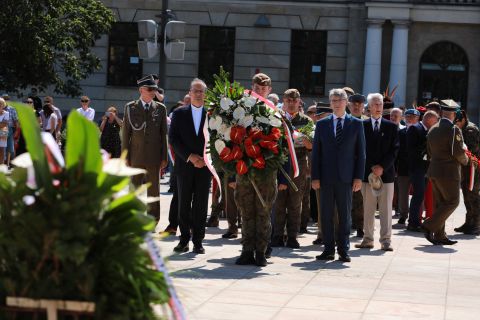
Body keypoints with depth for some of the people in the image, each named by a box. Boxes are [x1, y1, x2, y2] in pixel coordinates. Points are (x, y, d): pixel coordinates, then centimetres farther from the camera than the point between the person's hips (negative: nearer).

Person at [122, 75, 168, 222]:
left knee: (154, 190, 4)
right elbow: (126, 133, 3)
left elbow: (164, 134, 6)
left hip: (154, 157, 0)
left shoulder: (161, 108, 6)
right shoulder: (130, 107, 3)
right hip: (136, 155, 0)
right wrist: (125, 156, -2)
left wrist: (164, 157, 2)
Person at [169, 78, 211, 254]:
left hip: (205, 166, 0)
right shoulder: (179, 114, 5)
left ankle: (198, 240, 7)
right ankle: (184, 239, 10)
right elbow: (173, 139, -1)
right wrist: (190, 156, -10)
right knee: (184, 205, 3)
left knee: (201, 205, 1)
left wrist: (205, 159, -9)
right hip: (184, 165, 1)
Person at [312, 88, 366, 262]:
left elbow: (361, 152, 4)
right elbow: (316, 152, 7)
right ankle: (328, 249, 11)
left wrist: (359, 177, -3)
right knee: (326, 215, 3)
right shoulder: (322, 124, 9)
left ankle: (344, 250, 9)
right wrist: (315, 177, -1)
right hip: (326, 177, 1)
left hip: (346, 177, -1)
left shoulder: (356, 124, 6)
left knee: (345, 215, 3)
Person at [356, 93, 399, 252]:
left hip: (386, 172, 0)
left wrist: (382, 167, -9)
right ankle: (368, 239, 10)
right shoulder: (362, 126, 5)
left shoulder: (391, 126, 7)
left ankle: (386, 240, 2)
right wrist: (371, 167, -6)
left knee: (386, 208, 0)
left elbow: (394, 149, 2)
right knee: (368, 208, 4)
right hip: (367, 173, 0)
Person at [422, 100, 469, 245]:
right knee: (452, 201, 1)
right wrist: (465, 160, 1)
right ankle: (430, 226, -8)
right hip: (449, 172, -8)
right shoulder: (454, 130, -15)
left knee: (440, 203, 12)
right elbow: (458, 152, -18)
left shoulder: (433, 129, 9)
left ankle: (439, 235, 13)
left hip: (434, 171, 8)